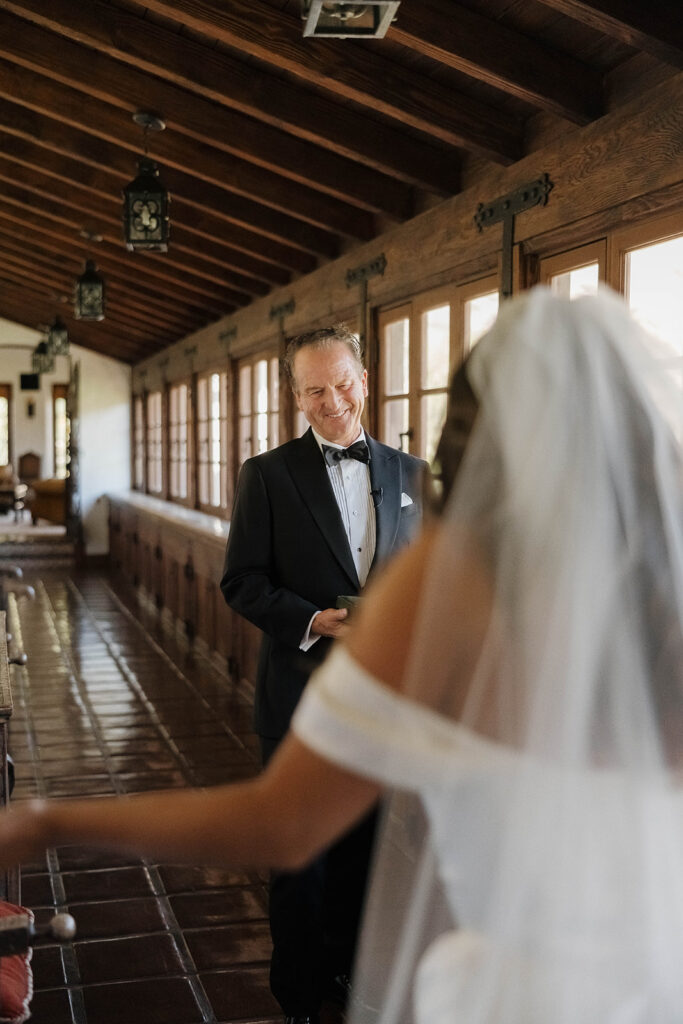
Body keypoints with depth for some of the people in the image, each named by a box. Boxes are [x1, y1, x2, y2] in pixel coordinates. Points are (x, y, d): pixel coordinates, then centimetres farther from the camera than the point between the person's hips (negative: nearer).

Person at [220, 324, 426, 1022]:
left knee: (368, 849, 16)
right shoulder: (268, 474, -3)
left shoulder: (411, 474, 7)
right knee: (302, 856, 9)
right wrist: (314, 621, -21)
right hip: (301, 696, -3)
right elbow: (242, 581, -7)